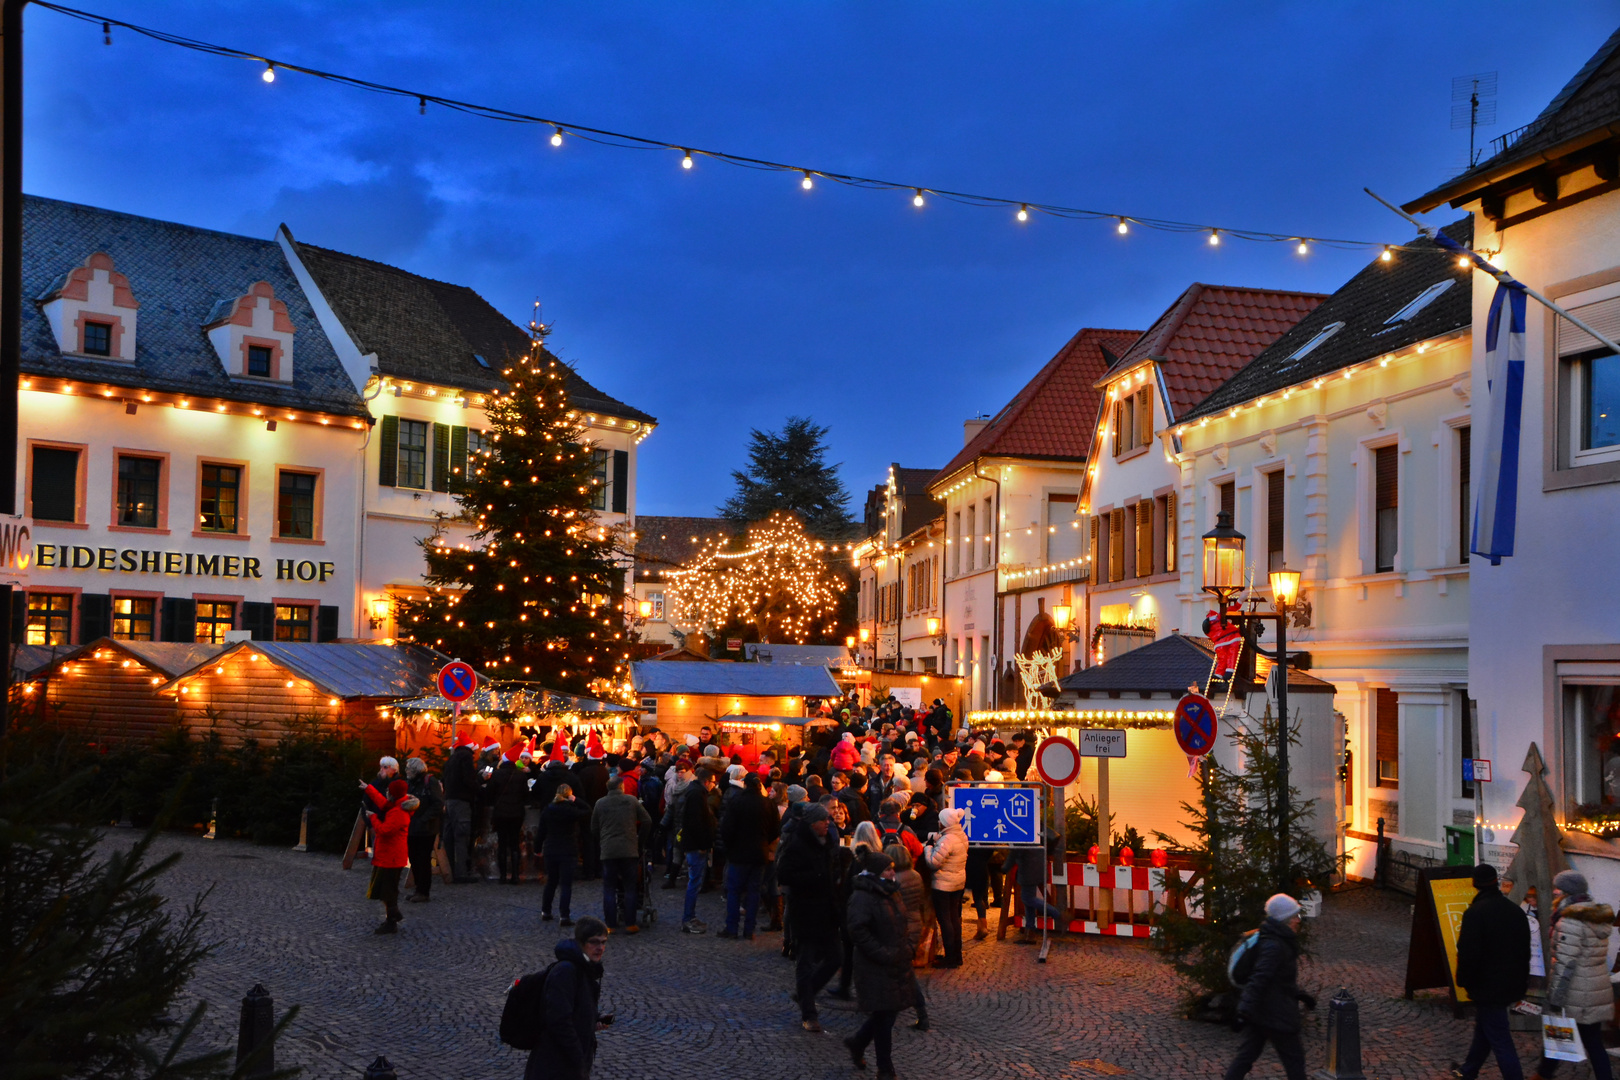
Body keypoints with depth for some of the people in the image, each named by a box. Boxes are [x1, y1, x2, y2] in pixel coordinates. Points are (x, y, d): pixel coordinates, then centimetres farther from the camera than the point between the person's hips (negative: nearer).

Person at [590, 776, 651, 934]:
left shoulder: (600, 803, 5)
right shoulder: (631, 800, 1)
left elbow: (594, 830, 11)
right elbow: (647, 821, 1)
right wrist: (638, 834, 16)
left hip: (608, 851, 1)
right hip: (629, 850, -1)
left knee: (609, 889, 6)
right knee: (630, 888, 6)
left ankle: (610, 925, 4)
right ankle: (630, 924, 5)